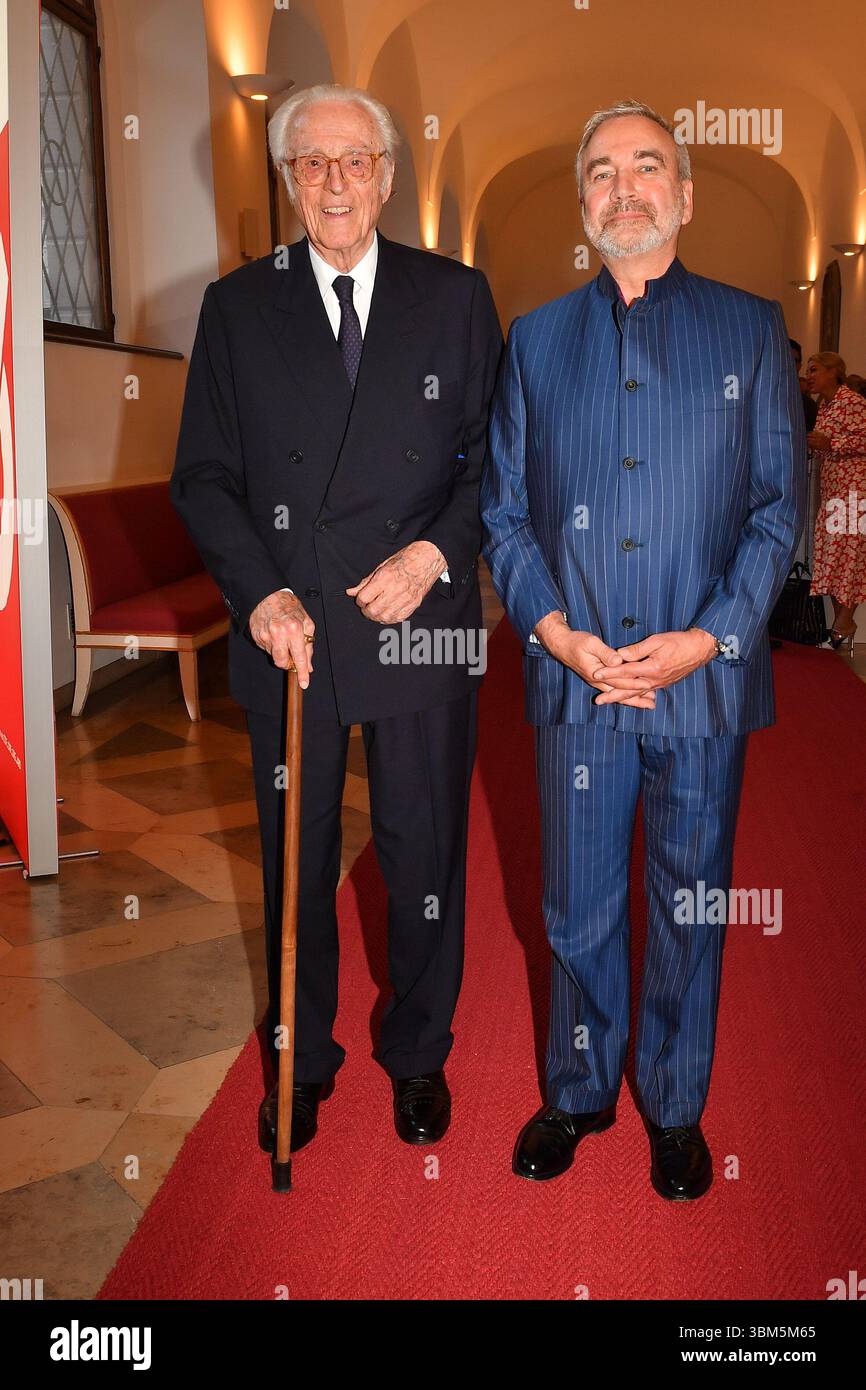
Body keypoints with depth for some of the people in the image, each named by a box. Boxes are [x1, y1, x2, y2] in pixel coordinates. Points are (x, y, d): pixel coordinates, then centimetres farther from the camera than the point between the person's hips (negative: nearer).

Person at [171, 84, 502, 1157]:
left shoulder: (456, 297, 4)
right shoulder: (238, 306, 5)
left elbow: (496, 456, 3)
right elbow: (202, 476, 2)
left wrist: (433, 554, -13)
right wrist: (258, 594, -12)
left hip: (423, 628, 0)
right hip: (288, 633, 1)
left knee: (425, 857, 11)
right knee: (294, 861, 13)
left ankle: (418, 1053, 34)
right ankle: (300, 1059, 34)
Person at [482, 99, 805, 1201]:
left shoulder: (750, 329, 5)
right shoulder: (536, 340, 10)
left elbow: (780, 506, 1)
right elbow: (502, 510, 7)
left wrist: (704, 639, -11)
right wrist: (553, 630, -8)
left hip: (706, 675, -1)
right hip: (572, 674, 1)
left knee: (689, 904, 11)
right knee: (578, 907, 12)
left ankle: (676, 1108, 31)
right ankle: (578, 1092, 33)